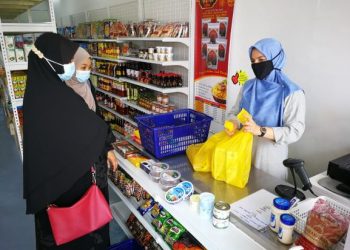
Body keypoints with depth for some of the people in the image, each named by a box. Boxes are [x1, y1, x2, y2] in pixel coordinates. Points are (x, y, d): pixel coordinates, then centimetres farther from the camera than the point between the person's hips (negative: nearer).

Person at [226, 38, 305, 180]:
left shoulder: (291, 92, -13)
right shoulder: (248, 86, 3)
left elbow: (295, 131, -18)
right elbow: (234, 112, 6)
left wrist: (260, 130, -31)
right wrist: (233, 124, -18)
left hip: (270, 157, -4)